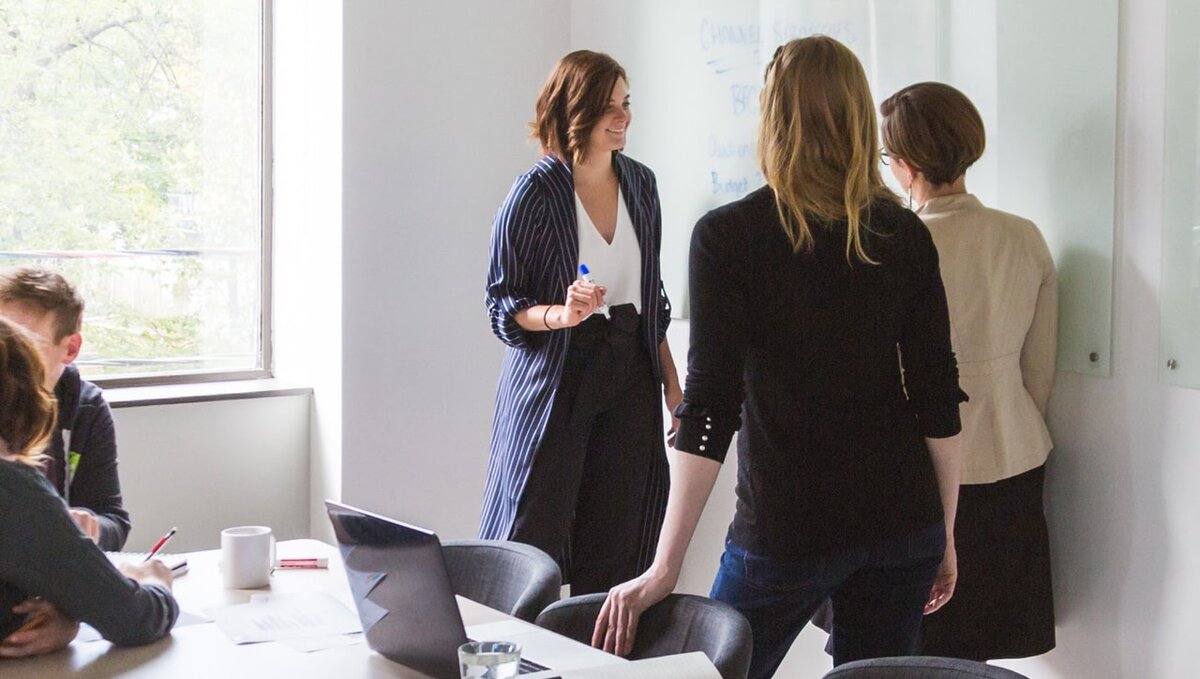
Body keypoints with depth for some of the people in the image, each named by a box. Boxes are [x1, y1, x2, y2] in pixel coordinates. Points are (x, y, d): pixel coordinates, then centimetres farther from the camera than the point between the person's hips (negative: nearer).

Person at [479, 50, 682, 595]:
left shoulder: (639, 182, 9)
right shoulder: (536, 192, -8)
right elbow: (503, 303, -6)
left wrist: (671, 380, 15)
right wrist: (562, 315, -24)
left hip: (630, 374, 5)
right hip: (557, 376, -5)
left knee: (616, 546, 6)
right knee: (537, 540, -5)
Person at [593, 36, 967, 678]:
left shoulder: (727, 236, -8)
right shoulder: (904, 234, 2)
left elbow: (710, 406, -14)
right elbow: (939, 400, 3)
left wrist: (665, 567, -12)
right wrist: (945, 533, 14)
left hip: (788, 528, -4)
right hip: (904, 522, 4)